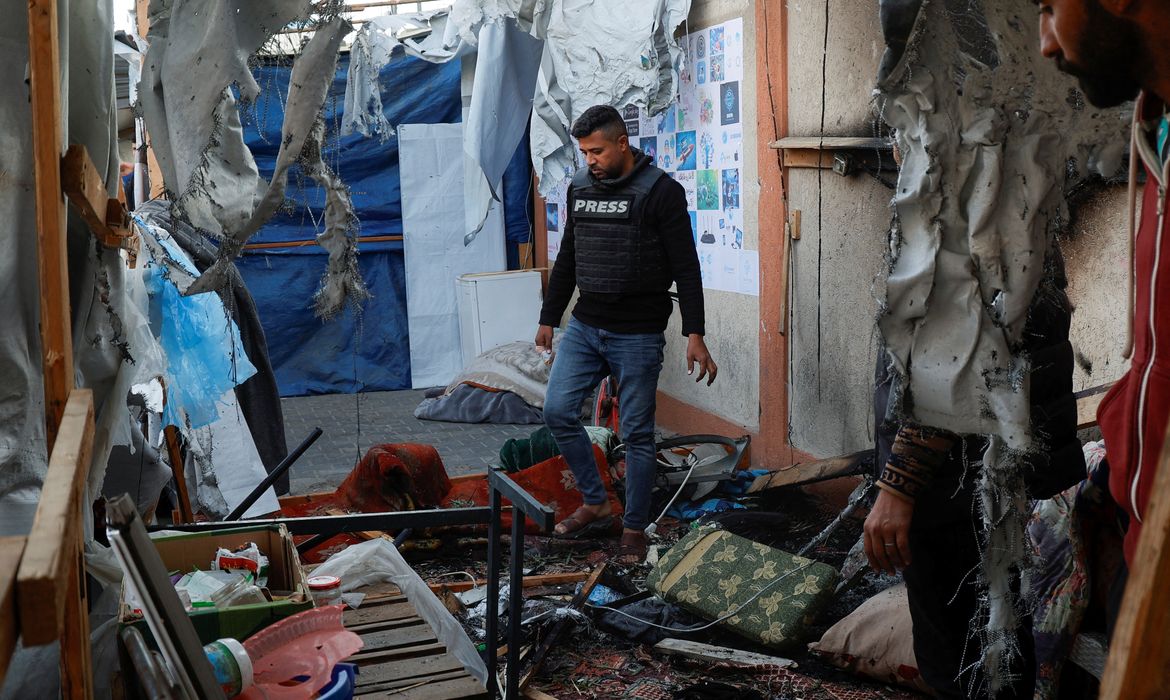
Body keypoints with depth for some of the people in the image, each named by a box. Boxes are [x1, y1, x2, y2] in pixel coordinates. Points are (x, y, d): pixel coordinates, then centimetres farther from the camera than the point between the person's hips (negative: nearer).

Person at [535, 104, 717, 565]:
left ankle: (635, 529, 16)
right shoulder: (580, 188, 8)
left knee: (637, 434, 2)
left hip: (637, 335, -6)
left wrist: (695, 334, -18)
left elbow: (686, 268, -11)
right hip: (584, 326, 6)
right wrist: (549, 318, 19)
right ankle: (596, 504, 16)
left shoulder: (660, 191, -10)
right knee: (558, 411, -2)